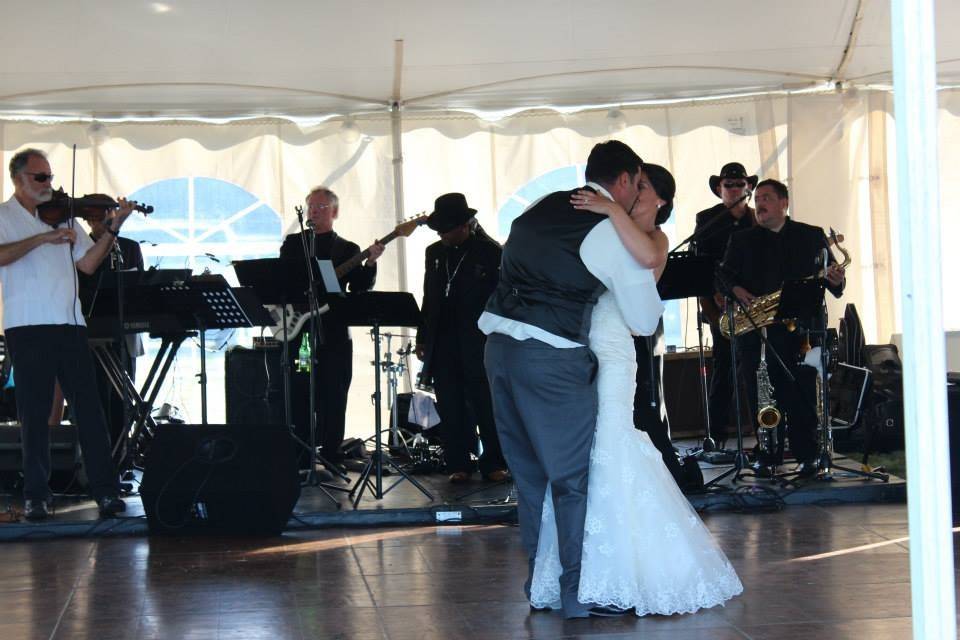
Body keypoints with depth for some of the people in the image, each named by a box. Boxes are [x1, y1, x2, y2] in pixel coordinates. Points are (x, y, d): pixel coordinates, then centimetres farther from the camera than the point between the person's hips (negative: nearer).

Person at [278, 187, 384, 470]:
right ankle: (300, 456, 6)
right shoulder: (292, 243, 12)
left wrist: (370, 262, -16)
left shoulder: (348, 249, 10)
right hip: (298, 330, 1)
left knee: (333, 399, 1)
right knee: (298, 398, 0)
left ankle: (331, 456, 8)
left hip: (334, 332, 0)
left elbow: (359, 288, 0)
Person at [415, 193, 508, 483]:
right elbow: (429, 297, 17)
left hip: (477, 342, -5)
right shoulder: (434, 252, 13)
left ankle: (493, 463, 8)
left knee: (484, 405, -1)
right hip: (442, 344, 5)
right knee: (450, 407, 5)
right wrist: (422, 338, 12)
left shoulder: (490, 251, -3)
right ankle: (458, 464, 11)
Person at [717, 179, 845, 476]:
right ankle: (769, 454, 9)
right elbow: (723, 273, 10)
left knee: (800, 394, -4)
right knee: (761, 395, 0)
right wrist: (737, 290, -10)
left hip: (799, 327, -1)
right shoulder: (741, 239, 15)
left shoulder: (812, 236, 13)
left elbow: (831, 275, 12)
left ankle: (806, 456, 2)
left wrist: (836, 280, -11)